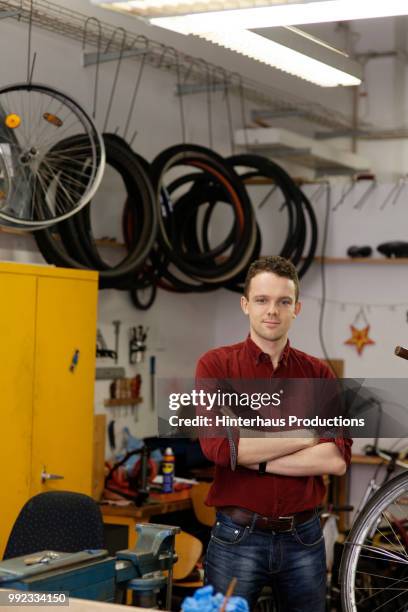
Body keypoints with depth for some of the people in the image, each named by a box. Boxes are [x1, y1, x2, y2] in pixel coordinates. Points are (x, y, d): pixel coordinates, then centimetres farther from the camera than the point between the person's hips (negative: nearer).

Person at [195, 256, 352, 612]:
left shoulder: (319, 374, 4)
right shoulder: (216, 365, -3)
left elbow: (338, 459, -8)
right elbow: (218, 447, -18)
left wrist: (257, 460, -16)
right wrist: (309, 436, -11)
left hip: (303, 538, 3)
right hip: (237, 538, -3)